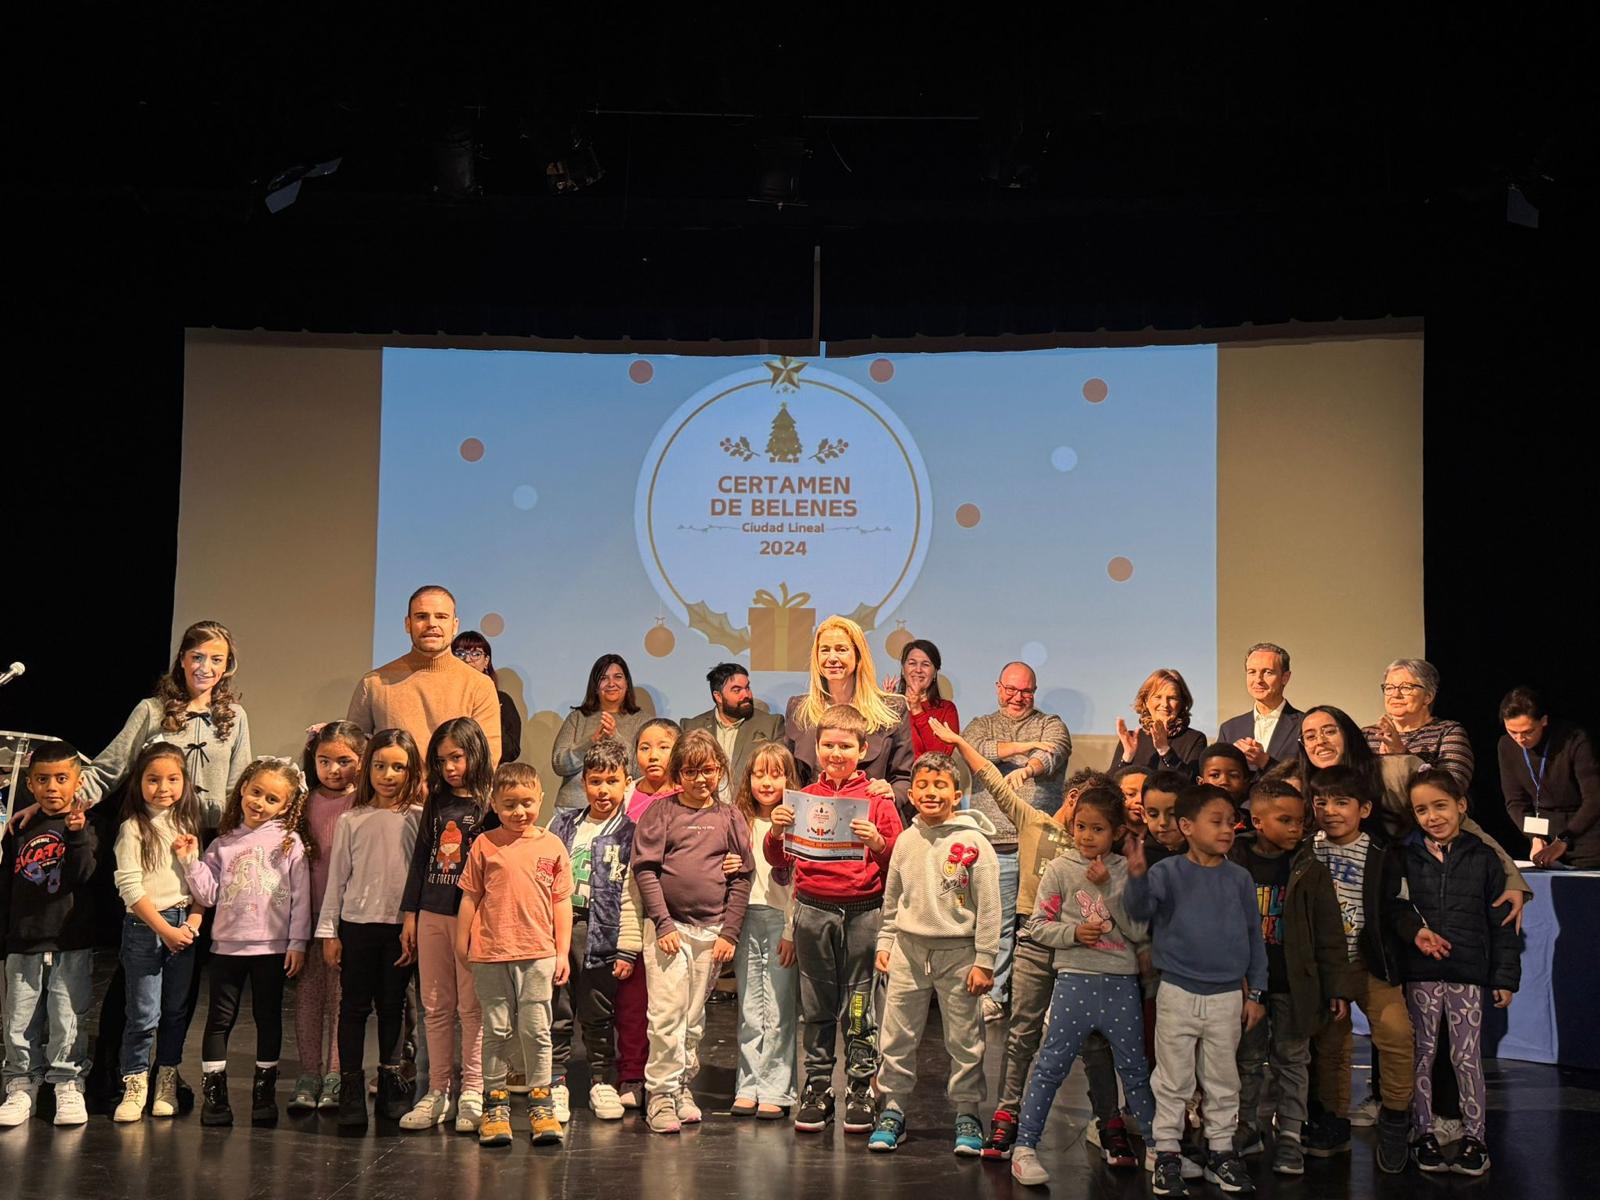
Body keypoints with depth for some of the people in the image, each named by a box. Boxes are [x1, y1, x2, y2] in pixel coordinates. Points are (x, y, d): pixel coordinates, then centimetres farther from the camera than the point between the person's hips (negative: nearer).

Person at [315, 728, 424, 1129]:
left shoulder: (419, 820, 0)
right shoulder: (352, 821, 2)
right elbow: (337, 878, 4)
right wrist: (329, 931, 2)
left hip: (401, 927, 0)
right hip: (357, 923, 0)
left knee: (393, 1006, 10)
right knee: (354, 1006, 4)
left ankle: (391, 1082, 21)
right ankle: (350, 1087, 12)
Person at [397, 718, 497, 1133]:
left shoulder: (490, 806, -4)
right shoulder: (435, 805, 12)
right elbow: (420, 859, 16)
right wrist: (409, 913, 12)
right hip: (432, 915, 5)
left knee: (472, 1007, -1)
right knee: (435, 1007, 8)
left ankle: (472, 1094, 6)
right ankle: (438, 1092, 15)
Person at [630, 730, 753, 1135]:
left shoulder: (729, 818, 8)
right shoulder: (661, 811, 1)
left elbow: (742, 878, 7)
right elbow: (644, 868, -3)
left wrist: (729, 932, 0)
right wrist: (663, 923, -10)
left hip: (712, 930, 3)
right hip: (669, 926, -3)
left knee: (694, 1016, 10)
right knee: (667, 1012, -7)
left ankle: (683, 1086, 21)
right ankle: (660, 1093, 0)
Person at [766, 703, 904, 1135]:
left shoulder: (877, 801, 2)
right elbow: (779, 859, 11)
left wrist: (878, 844, -18)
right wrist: (776, 832, -8)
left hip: (864, 910, -2)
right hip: (813, 910, 2)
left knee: (861, 1004, 3)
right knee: (816, 1005, 9)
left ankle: (861, 1088, 11)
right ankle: (817, 1086, 17)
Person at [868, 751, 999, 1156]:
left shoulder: (973, 842, -7)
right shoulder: (906, 840, 7)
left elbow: (988, 906, -7)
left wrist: (984, 961, -9)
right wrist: (885, 942, 11)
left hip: (958, 952, -4)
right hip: (909, 949, 4)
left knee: (964, 1040, 5)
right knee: (896, 1038, 7)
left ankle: (967, 1115, 17)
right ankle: (892, 1111, 18)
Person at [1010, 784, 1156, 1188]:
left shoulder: (1126, 871, 3)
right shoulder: (1060, 870, 0)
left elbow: (1138, 931, -4)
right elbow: (1038, 925, 0)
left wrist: (1108, 888, -13)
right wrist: (1073, 932, -17)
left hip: (1122, 983, 2)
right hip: (1075, 980, -2)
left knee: (1135, 1069, 11)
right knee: (1051, 1067, 0)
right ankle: (1025, 1147, 6)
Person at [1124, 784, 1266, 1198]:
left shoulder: (1239, 878, 1)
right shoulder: (1168, 872, -8)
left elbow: (1254, 936, 7)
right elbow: (1138, 909, -21)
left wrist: (1256, 992, 7)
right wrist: (1136, 875, -41)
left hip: (1227, 996, 3)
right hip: (1178, 993, -3)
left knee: (1223, 1080, 13)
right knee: (1173, 1081, 7)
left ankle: (1222, 1151, 26)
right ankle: (1167, 1155, 16)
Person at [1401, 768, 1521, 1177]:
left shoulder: (1482, 858, 3)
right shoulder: (1406, 858, 3)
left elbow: (1500, 922, 5)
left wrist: (1505, 976, 2)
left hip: (1468, 973, -1)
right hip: (1419, 973, 1)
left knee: (1468, 1057, 1)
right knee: (1421, 1054, 6)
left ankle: (1474, 1137, 9)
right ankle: (1422, 1133, 15)